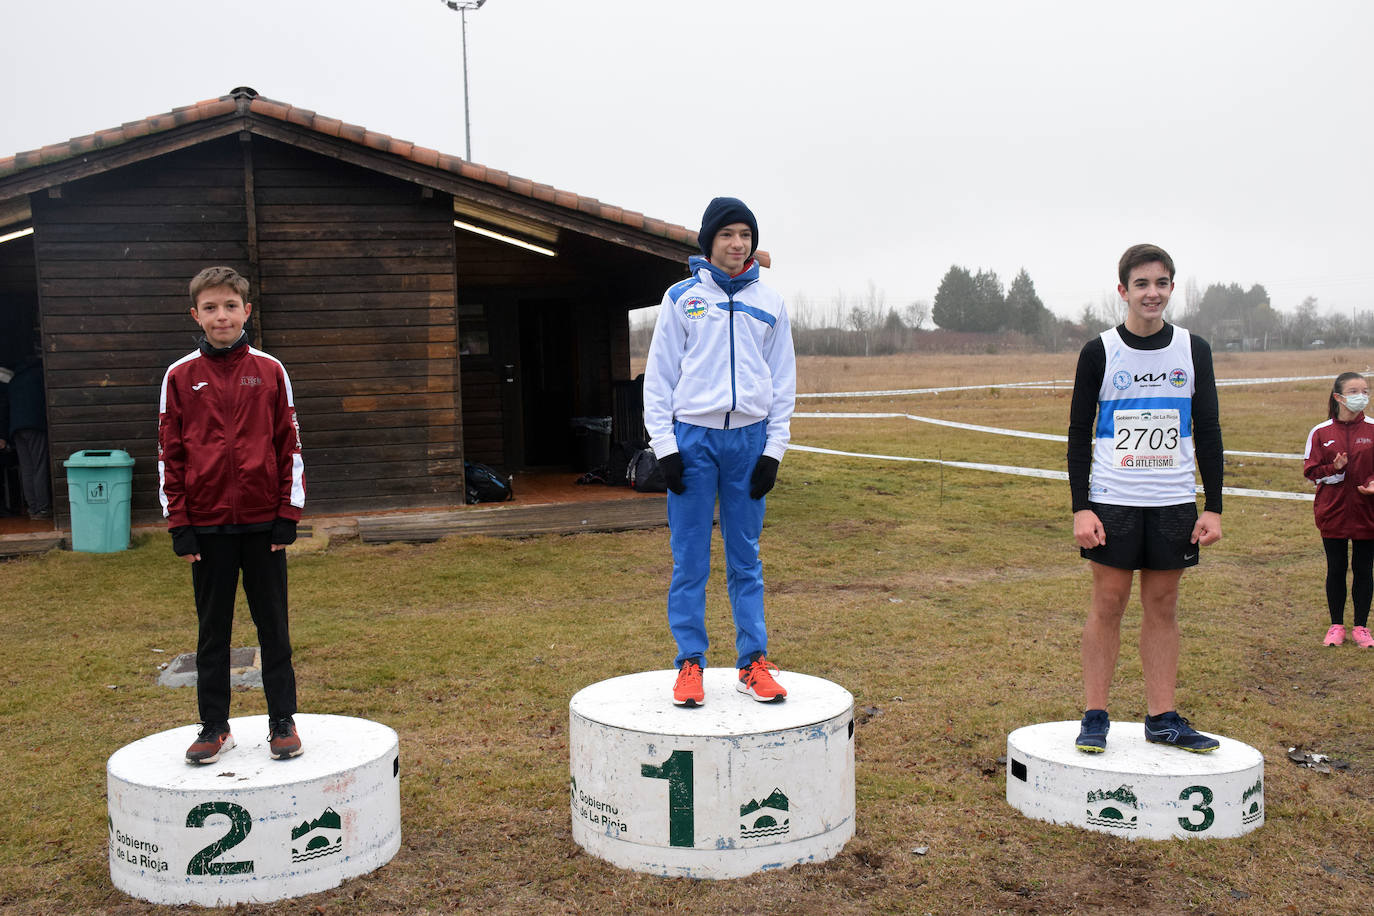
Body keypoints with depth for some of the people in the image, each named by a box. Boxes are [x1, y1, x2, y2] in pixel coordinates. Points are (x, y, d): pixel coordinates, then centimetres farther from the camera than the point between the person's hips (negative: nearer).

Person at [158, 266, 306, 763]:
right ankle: (214, 726, 20)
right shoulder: (180, 377, 1)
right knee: (212, 629, 10)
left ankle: (282, 721, 17)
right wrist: (179, 526, -3)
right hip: (207, 524, 0)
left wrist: (289, 514, -3)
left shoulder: (270, 371, 1)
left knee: (273, 625, 7)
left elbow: (290, 445, 2)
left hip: (264, 522, 0)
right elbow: (170, 454, 2)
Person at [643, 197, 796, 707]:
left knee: (746, 559, 7)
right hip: (693, 439, -1)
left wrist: (774, 450, 2)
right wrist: (664, 447, -6)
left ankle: (754, 663, 12)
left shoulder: (769, 304, 10)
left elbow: (783, 383, 11)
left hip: (749, 440, 2)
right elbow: (659, 376, 3)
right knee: (690, 560, 0)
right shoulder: (681, 297, 5)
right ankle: (690, 664, 8)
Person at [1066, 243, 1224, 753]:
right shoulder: (1099, 352, -1)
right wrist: (1080, 507, -8)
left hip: (1175, 502, 2)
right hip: (1113, 500, -2)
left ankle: (1162, 718, 14)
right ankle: (1095, 717, 8)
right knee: (1108, 603, 0)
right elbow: (1079, 435, 0)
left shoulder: (1193, 350, 6)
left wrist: (1213, 506, 2)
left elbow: (1208, 432, 9)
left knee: (1163, 606, 6)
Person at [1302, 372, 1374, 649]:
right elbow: (1311, 472, -1)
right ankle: (1336, 626, 21)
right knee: (1336, 569, 9)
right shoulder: (1320, 433, -2)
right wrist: (1334, 468, -19)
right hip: (1333, 512, 0)